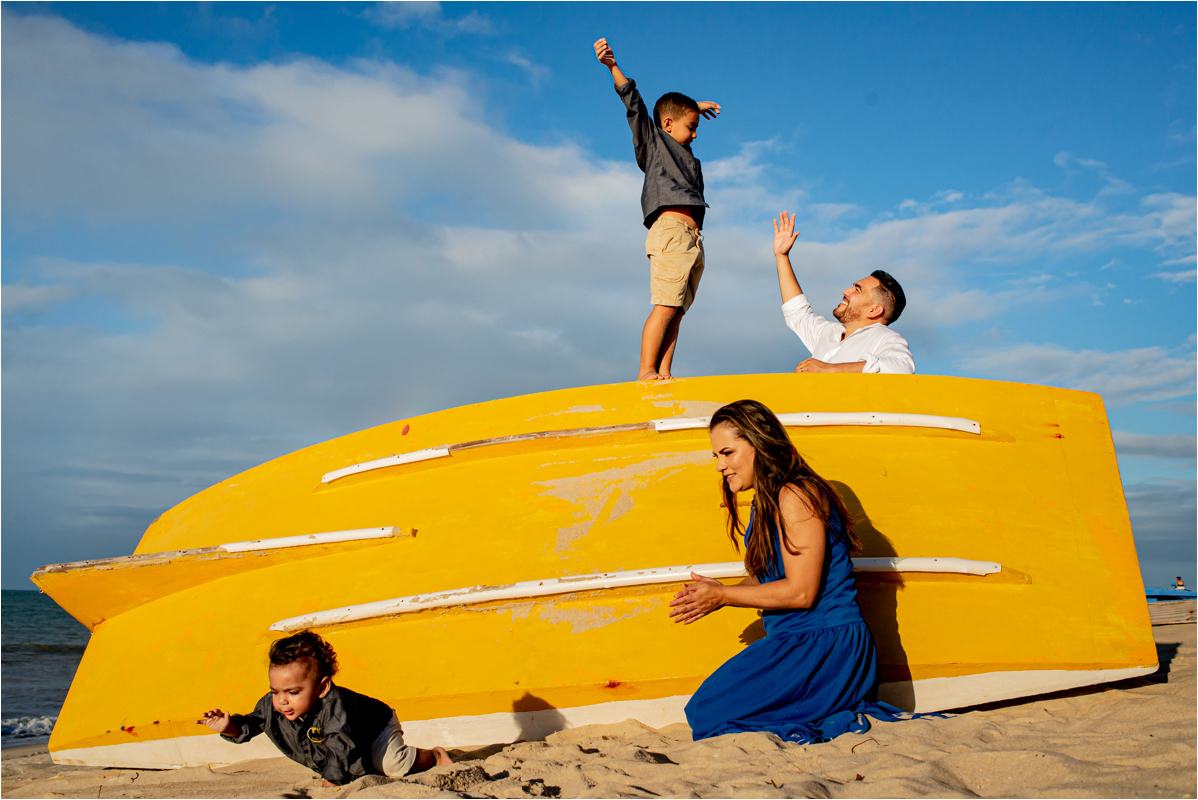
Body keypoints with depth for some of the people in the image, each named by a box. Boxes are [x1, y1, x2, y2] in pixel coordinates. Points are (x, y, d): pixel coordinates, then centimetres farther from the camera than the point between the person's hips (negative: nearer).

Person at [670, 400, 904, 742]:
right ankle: (834, 711, 8)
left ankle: (834, 722, -6)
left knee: (708, 714, -12)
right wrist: (709, 595, 0)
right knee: (709, 705, 9)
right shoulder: (766, 502, 14)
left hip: (827, 644, -10)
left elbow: (801, 592, -20)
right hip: (795, 641, 10)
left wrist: (723, 595, -12)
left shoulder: (795, 495, -16)